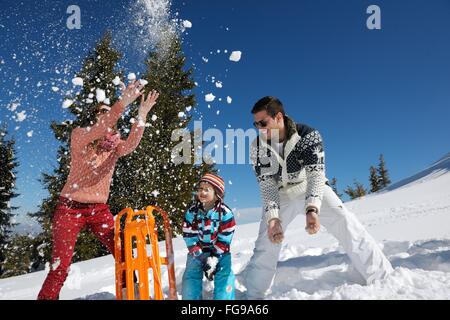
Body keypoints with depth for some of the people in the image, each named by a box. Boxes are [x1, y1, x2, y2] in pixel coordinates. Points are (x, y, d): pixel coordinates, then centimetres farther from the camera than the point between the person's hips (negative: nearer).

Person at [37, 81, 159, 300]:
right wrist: (122, 104, -39)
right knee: (59, 267, -7)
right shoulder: (79, 135, -5)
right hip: (70, 208, -3)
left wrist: (142, 115, -33)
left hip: (99, 210, 4)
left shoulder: (115, 147, 4)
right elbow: (98, 131, -28)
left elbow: (130, 145, -20)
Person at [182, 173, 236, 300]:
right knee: (191, 276, -1)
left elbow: (224, 240, -14)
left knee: (224, 278, -13)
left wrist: (213, 259, -18)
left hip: (219, 252, -2)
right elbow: (189, 237, -8)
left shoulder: (225, 213, -16)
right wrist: (199, 256, -15)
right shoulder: (192, 212, -10)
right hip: (197, 251, 2)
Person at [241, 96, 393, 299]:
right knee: (266, 243, -4)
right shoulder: (257, 147, -17)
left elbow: (316, 175, -32)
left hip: (313, 190, -1)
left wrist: (312, 208, -49)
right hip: (279, 195, 2)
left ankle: (383, 279, -4)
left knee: (347, 226, -18)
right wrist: (272, 217, -33)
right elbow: (266, 186, -18)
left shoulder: (308, 136, -24)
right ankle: (253, 294, 12)